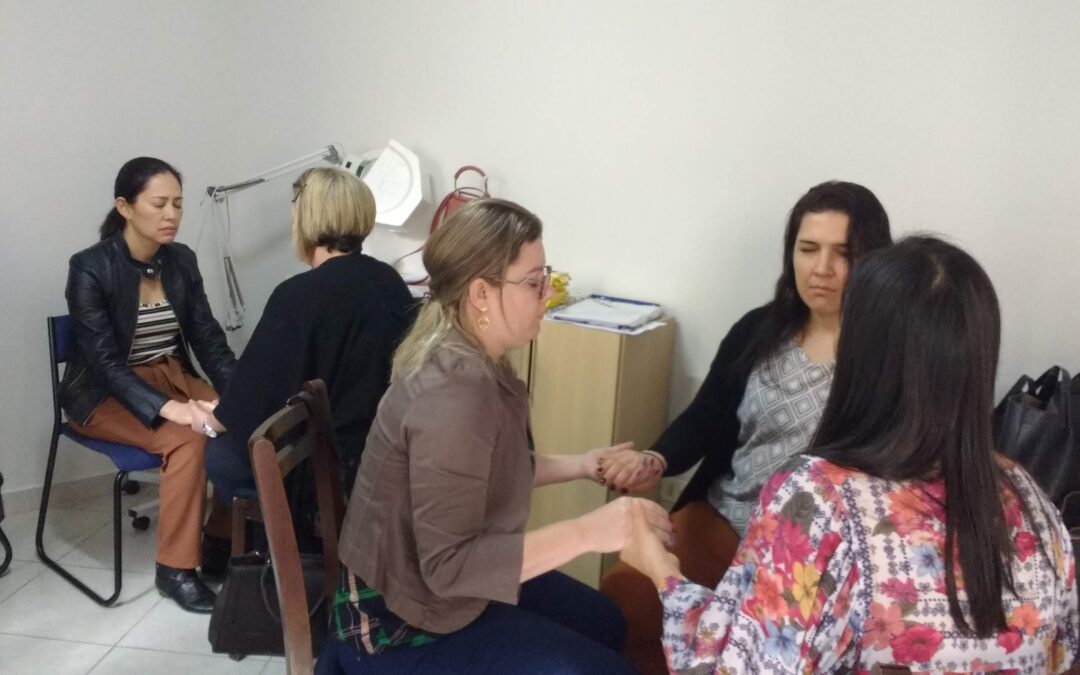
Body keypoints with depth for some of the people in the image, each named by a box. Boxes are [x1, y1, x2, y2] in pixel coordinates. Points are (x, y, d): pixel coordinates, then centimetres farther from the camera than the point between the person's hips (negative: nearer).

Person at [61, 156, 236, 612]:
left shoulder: (182, 260, 0)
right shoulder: (90, 268, -17)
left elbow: (208, 338, 0)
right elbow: (105, 362, -22)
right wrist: (168, 408, -35)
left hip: (172, 378, 5)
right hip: (105, 395, -5)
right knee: (188, 439, -32)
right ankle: (174, 568, -17)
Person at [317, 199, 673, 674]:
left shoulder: (472, 360, -1)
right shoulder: (455, 389, -29)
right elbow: (449, 566, -30)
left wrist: (579, 465, 4)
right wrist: (587, 532, -32)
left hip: (425, 580, 9)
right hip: (400, 621, -9)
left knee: (603, 624, 18)